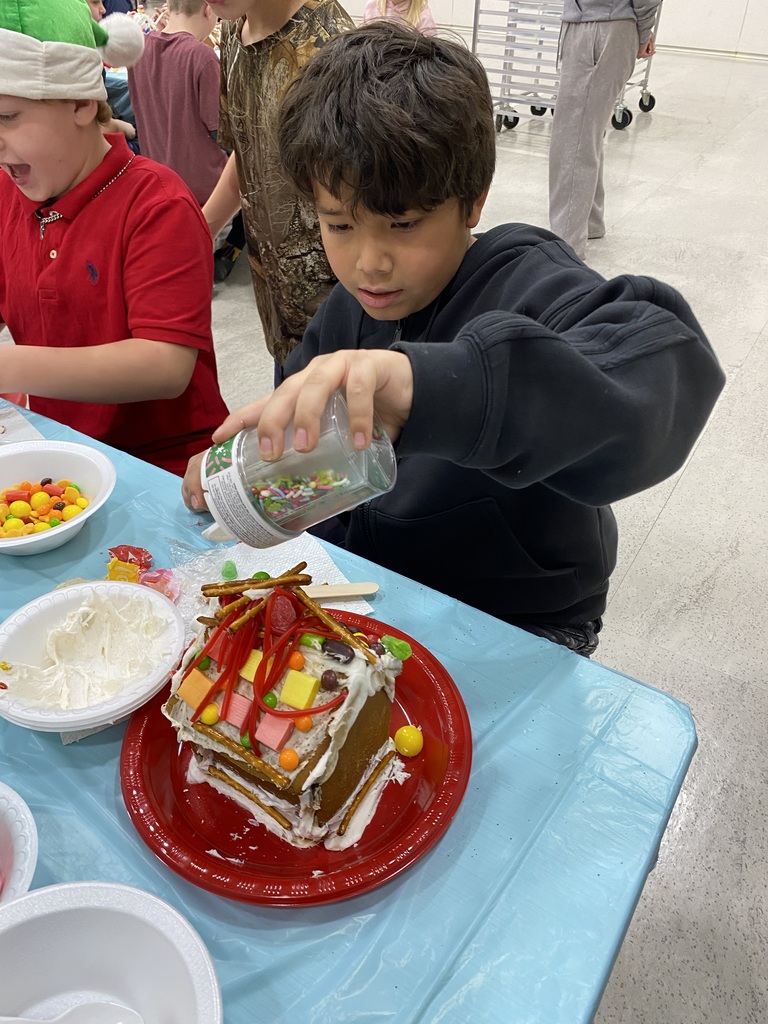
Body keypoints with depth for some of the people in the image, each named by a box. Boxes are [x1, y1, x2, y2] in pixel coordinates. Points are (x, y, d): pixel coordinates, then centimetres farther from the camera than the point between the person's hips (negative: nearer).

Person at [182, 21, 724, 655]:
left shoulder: (527, 287, -25)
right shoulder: (351, 308, -2)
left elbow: (671, 366, -47)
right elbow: (297, 420, 10)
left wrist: (431, 382, -62)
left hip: (518, 631, -5)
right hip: (379, 586, 6)